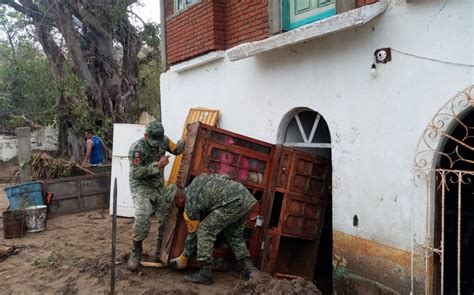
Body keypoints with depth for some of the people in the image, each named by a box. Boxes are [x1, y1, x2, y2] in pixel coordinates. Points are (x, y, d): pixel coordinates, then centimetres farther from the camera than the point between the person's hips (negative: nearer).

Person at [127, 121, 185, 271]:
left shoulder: (163, 140, -5)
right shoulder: (137, 148, -22)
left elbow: (176, 150, 12)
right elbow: (136, 173, -25)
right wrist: (157, 165, -29)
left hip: (159, 186, 6)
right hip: (141, 186, -6)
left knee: (166, 217, 3)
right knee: (142, 217, -24)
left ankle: (160, 252, 20)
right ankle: (136, 251, -4)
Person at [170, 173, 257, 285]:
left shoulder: (191, 202, 2)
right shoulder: (194, 184, 24)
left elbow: (192, 232, 9)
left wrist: (183, 258, 20)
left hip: (234, 202, -9)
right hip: (245, 197, 10)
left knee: (205, 230, 0)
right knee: (235, 235, 24)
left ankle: (205, 274, 2)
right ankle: (248, 269, 23)